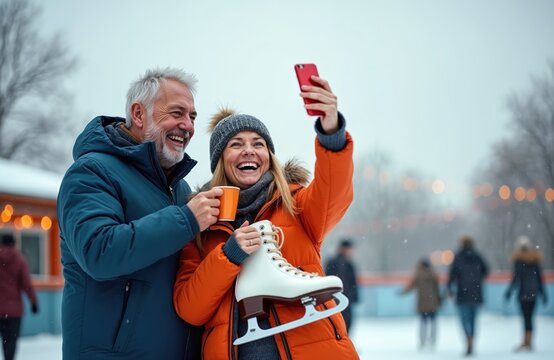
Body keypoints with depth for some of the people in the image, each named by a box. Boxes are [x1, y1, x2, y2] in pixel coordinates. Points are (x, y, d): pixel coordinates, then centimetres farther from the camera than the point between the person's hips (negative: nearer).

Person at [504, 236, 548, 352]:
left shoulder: (518, 258, -5)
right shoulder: (535, 258, 9)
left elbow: (516, 276, -10)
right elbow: (540, 276, 11)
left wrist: (510, 290, -3)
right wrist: (542, 292, 17)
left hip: (523, 291, -5)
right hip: (534, 291, 5)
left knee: (526, 317, -6)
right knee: (529, 317, 9)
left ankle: (527, 343, -9)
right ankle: (527, 343, 10)